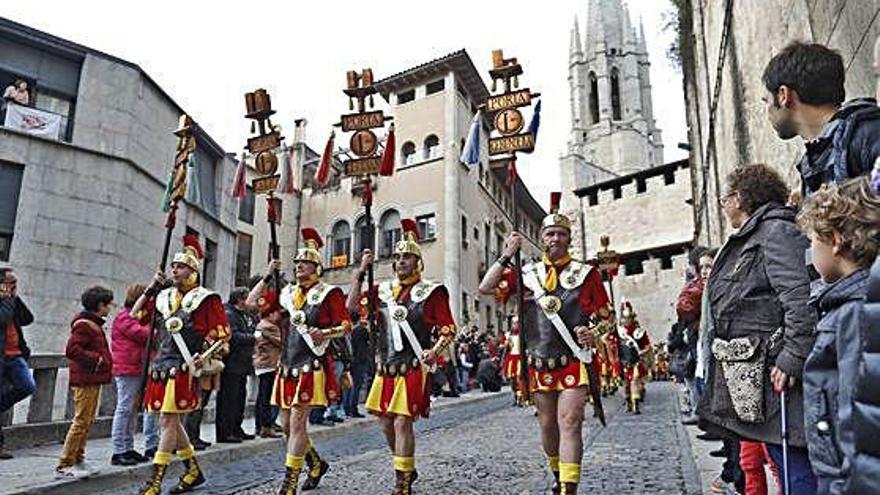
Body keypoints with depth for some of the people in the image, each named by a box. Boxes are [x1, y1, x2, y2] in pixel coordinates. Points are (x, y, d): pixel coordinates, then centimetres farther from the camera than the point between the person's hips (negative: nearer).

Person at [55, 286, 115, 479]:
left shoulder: (93, 323, 16)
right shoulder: (84, 324, -15)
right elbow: (71, 350, -24)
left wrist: (105, 360, 10)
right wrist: (97, 359, -19)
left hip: (93, 380, 10)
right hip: (85, 381, -10)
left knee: (87, 421, 16)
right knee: (81, 421, -6)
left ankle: (78, 460, 26)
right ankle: (63, 466, 0)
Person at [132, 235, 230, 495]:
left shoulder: (205, 298, -5)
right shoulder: (165, 297, 13)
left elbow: (223, 334, -7)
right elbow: (135, 315, 18)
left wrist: (204, 357, -17)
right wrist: (151, 287, 9)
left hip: (183, 368, -7)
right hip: (161, 367, 7)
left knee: (168, 420, -6)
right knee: (172, 421, 14)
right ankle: (194, 471, 29)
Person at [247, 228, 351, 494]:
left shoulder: (329, 293, -4)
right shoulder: (287, 293, 13)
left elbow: (346, 327, -5)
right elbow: (251, 303, 15)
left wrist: (325, 333, -24)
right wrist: (268, 276, 6)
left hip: (312, 368, -7)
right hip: (287, 367, 7)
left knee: (297, 422, -7)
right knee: (286, 424, 13)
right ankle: (317, 463, 34)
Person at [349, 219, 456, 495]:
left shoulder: (431, 292, -2)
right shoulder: (383, 290, 12)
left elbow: (448, 329, -3)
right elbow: (352, 305, 6)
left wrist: (435, 351, -21)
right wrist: (361, 272, 0)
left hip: (413, 369, -6)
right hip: (385, 368, 6)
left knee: (402, 422, -8)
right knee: (386, 423, 13)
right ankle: (407, 468, 36)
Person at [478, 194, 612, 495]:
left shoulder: (586, 273, 2)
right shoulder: (527, 274, 7)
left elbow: (606, 316, 7)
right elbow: (485, 289, 0)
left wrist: (593, 332, -14)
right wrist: (506, 256, -5)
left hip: (574, 362, -3)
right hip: (539, 365, 3)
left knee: (569, 424, -12)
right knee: (547, 426, 14)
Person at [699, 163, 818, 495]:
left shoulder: (776, 232, -10)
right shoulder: (745, 240, 20)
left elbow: (801, 298, -22)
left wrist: (792, 358, -25)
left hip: (772, 370, -10)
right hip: (749, 372, 10)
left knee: (795, 466, -5)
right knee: (780, 458, 18)